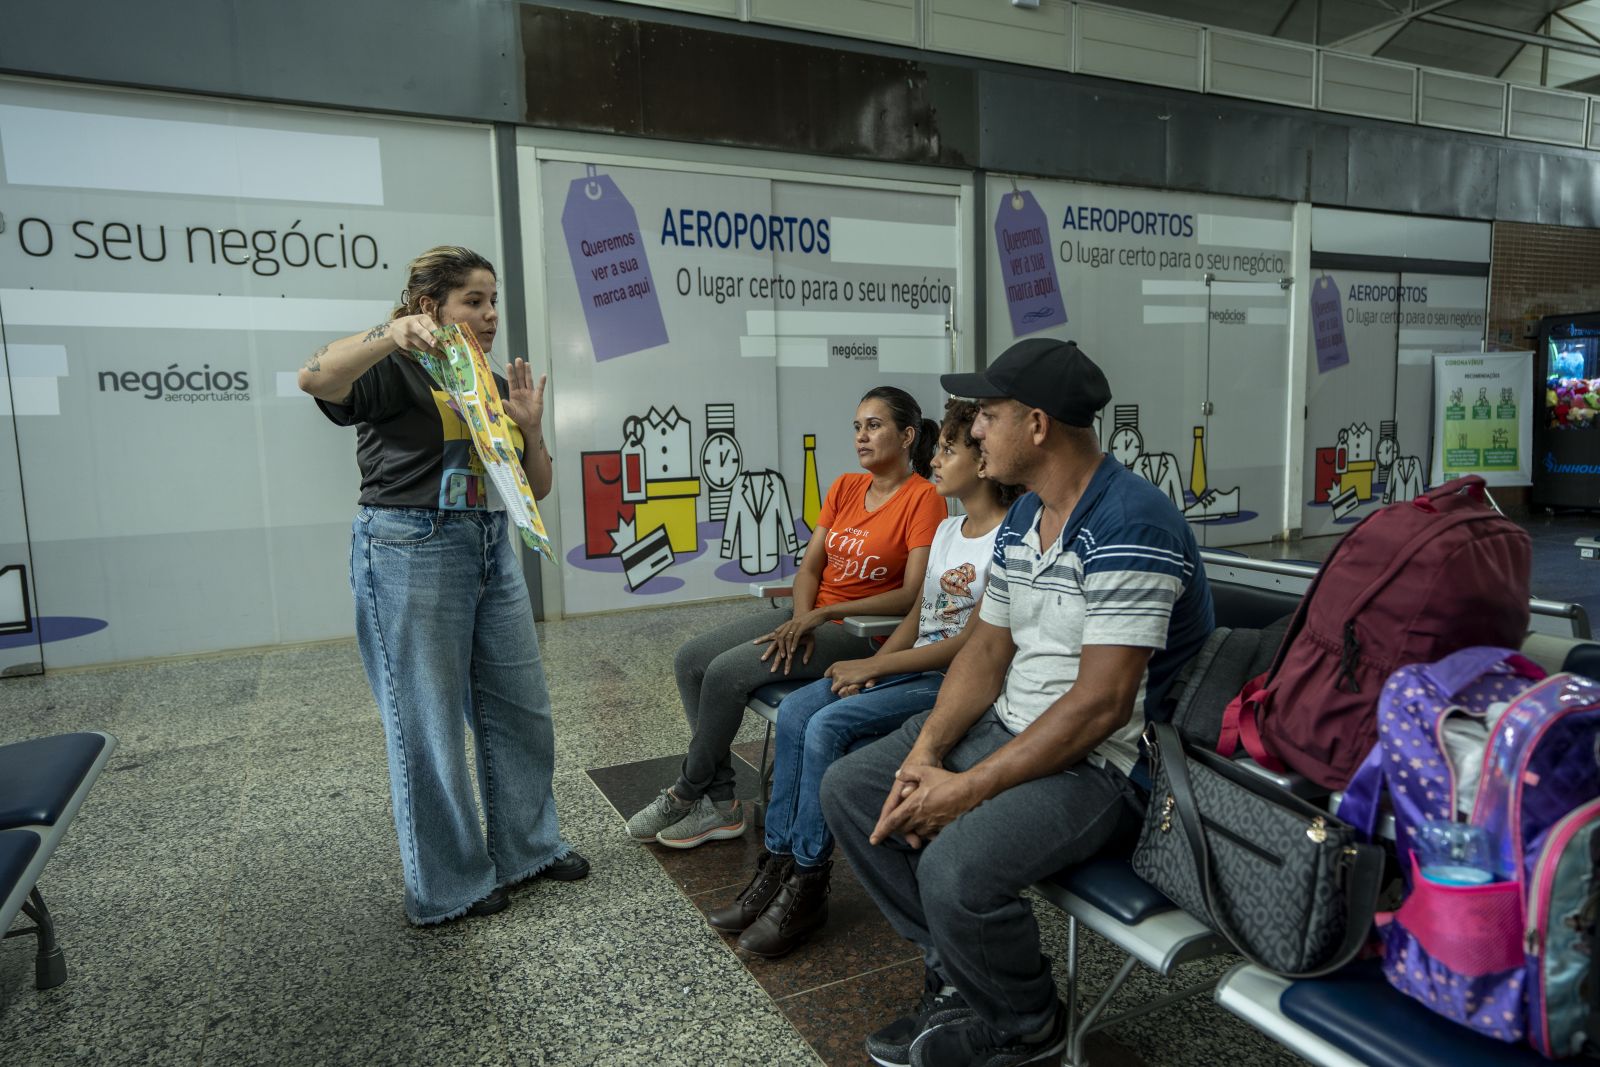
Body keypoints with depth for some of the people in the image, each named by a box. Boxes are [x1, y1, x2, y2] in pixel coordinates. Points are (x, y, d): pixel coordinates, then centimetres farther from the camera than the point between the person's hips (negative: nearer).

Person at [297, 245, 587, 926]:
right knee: (428, 724, 2)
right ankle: (446, 887, 19)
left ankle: (527, 849, 31)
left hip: (491, 551, 8)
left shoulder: (496, 385, 15)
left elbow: (537, 488, 15)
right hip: (412, 552, -7)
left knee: (520, 708, 13)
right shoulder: (398, 372, -5)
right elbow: (316, 378, -27)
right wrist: (392, 335, -39)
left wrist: (530, 428, -2)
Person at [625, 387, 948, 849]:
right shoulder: (844, 487, 10)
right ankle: (719, 803, -3)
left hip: (857, 632, -7)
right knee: (690, 660, -6)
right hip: (810, 617, 8)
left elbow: (911, 595, -18)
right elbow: (809, 568, 8)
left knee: (726, 671, -22)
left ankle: (687, 793, 0)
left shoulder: (924, 499, -11)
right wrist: (801, 620, -12)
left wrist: (822, 614, -19)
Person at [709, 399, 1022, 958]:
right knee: (794, 711, -10)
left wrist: (874, 666, -16)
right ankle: (779, 864, -5)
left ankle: (807, 887, -11)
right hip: (914, 666, 8)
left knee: (827, 726, -24)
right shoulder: (947, 529, 15)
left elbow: (973, 643, -18)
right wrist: (869, 668, -3)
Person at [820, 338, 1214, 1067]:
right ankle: (954, 970, 14)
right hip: (1008, 727, 9)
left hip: (1103, 763, -9)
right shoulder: (1021, 519, 8)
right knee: (849, 789, 4)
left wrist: (970, 788, -22)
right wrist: (926, 752, -6)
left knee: (955, 865, -30)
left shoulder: (1129, 527, -22)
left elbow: (1100, 705, -26)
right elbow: (987, 651, 9)